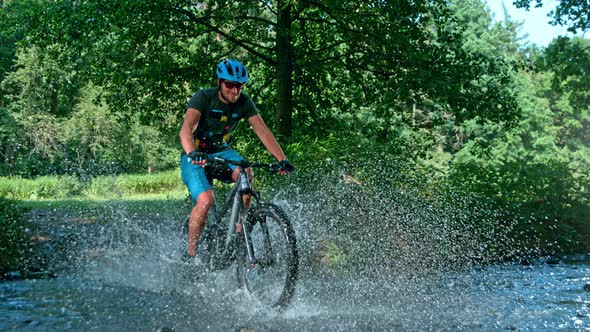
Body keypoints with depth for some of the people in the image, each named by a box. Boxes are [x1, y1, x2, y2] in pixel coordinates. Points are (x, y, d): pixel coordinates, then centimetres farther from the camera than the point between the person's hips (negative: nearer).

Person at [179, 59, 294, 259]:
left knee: (246, 174, -30)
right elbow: (186, 129, -34)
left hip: (222, 152, 4)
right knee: (206, 200, -28)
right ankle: (190, 253, -11)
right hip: (196, 158, -4)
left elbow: (262, 131, -13)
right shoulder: (203, 98, -20)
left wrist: (282, 160, -26)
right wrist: (192, 153, -55)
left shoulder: (244, 102, -7)